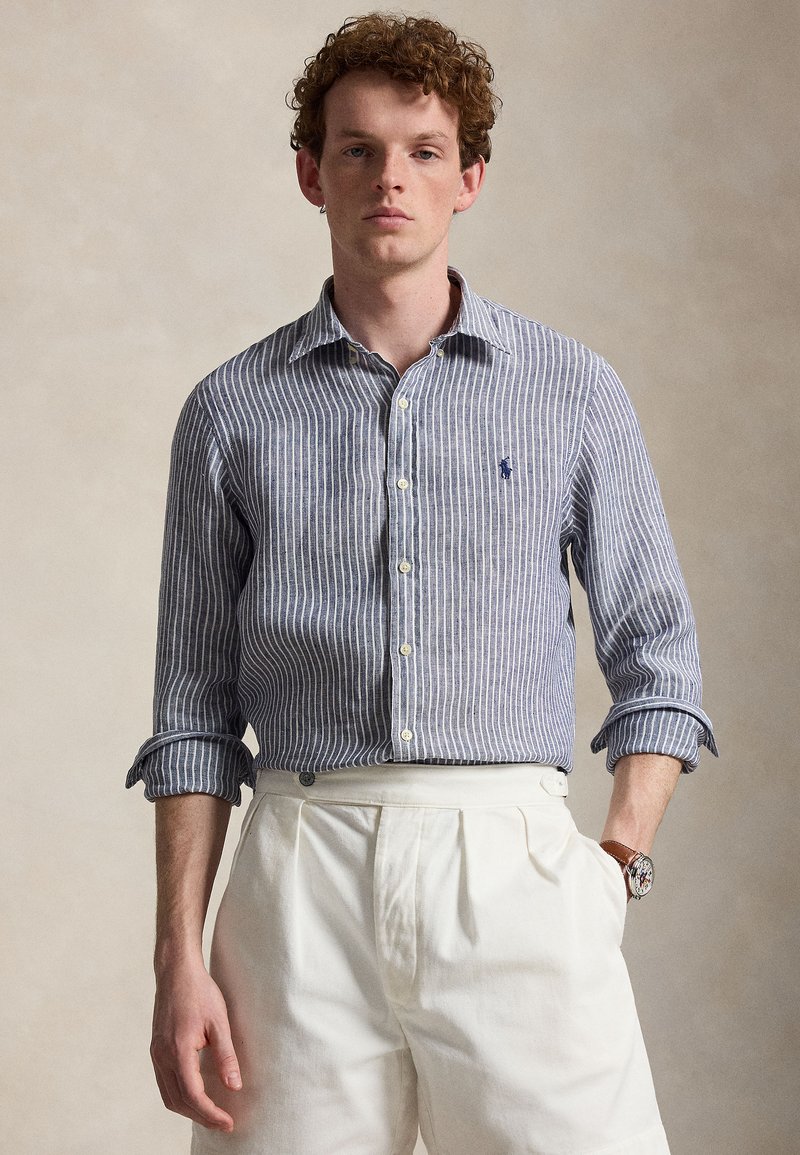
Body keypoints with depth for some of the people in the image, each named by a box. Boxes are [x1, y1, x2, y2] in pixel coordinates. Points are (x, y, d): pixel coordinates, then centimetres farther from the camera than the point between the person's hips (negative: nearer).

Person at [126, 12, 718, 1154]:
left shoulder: (574, 391, 9)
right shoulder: (234, 410, 9)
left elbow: (656, 660, 11)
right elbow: (194, 707, 9)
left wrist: (618, 863, -2)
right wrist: (179, 958, 2)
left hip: (513, 861, 0)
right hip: (302, 882, 1)